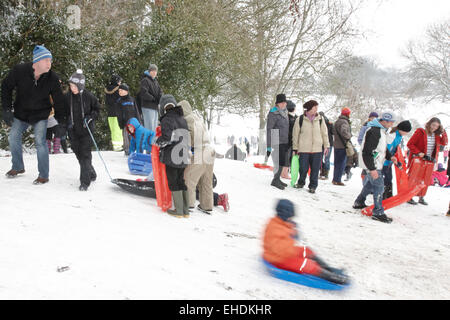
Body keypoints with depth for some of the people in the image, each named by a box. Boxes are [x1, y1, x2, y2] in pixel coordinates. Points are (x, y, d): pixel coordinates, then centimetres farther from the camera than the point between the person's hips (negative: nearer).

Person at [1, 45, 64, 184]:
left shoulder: (52, 78, -18)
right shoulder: (19, 71, -19)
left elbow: (58, 101, -8)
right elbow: (6, 87, -4)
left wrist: (59, 121, -7)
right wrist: (6, 109, -9)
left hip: (40, 115, -2)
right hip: (21, 114, 3)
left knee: (40, 141, -12)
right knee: (13, 138, 7)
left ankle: (43, 175, 0)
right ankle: (18, 167, 30)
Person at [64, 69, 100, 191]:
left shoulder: (88, 96, -8)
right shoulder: (67, 97, 1)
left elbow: (97, 109, 4)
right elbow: (64, 112, 12)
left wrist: (90, 117, -11)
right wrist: (67, 123, 0)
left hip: (86, 130, -4)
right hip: (73, 130, 4)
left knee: (85, 154, -7)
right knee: (79, 154, 11)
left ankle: (85, 182, -5)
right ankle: (91, 174, 31)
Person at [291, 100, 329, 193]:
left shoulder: (320, 119, 6)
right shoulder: (300, 119, -1)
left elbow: (324, 133, 13)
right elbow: (295, 134, 4)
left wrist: (327, 145, 9)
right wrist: (295, 148, 3)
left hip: (317, 149, 2)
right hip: (304, 149, -2)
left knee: (315, 169, 4)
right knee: (303, 168, 2)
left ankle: (313, 186, 19)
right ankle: (301, 182, 28)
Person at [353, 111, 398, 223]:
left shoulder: (382, 130, 11)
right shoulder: (373, 131, -23)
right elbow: (367, 152, -25)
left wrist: (390, 157, 5)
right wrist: (372, 169, -26)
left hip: (376, 164, 10)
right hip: (372, 165, -10)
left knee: (370, 184, 21)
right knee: (379, 186, -9)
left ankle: (359, 203, 36)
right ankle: (378, 213, -3)